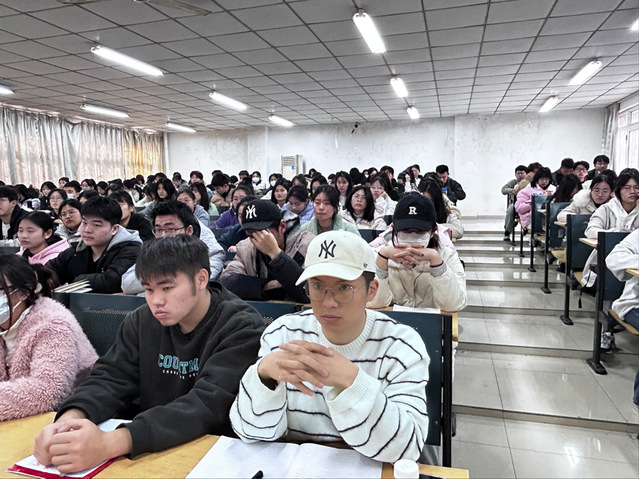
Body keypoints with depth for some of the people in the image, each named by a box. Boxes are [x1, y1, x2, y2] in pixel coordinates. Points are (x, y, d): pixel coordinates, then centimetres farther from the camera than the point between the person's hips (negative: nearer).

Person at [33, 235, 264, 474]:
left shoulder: (242, 328, -17)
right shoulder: (142, 321, 2)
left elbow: (207, 404, -27)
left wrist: (109, 443, -37)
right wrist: (70, 418, -26)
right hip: (152, 449, 5)